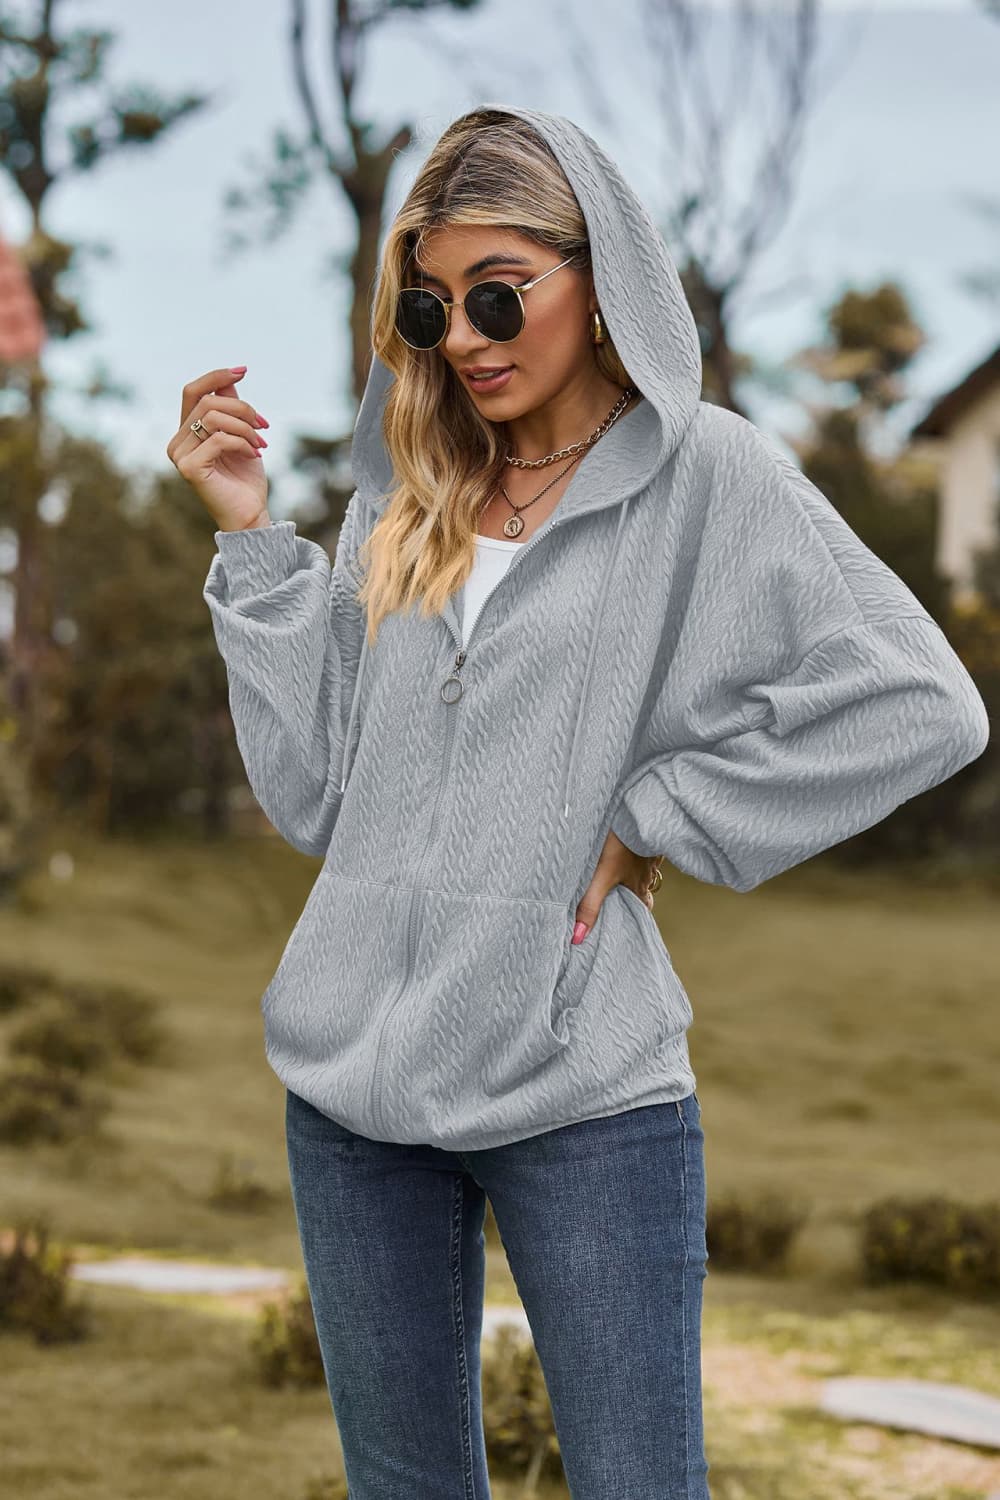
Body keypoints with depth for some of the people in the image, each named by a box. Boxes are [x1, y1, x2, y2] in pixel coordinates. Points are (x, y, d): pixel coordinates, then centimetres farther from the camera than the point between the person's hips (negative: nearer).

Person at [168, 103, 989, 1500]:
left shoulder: (702, 472, -4)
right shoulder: (401, 502, 11)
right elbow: (316, 795, 6)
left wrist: (654, 822, -10)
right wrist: (252, 536, 2)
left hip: (581, 1079, -5)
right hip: (356, 1074, 5)